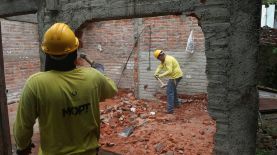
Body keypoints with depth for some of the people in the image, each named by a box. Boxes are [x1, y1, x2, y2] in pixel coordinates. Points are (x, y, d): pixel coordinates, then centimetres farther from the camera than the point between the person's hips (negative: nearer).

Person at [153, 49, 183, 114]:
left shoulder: (168, 60, -22)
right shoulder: (164, 60, 12)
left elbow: (169, 71, -30)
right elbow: (160, 66, 1)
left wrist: (161, 75, -30)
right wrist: (156, 73, -15)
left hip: (175, 76, -11)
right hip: (176, 75, 11)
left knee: (169, 92, -11)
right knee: (173, 89, 26)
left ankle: (170, 109, -10)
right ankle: (176, 104, 42)